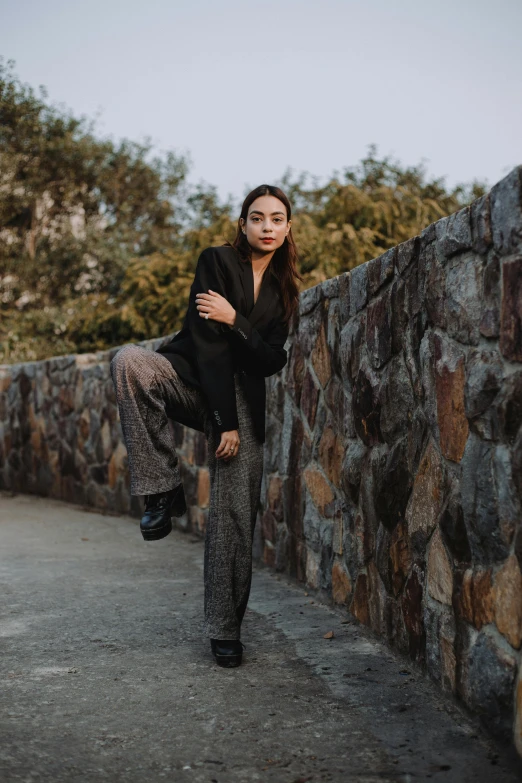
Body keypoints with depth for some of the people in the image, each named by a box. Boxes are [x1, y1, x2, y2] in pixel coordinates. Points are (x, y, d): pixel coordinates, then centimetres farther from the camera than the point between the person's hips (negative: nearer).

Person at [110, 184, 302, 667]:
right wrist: (225, 421, -17)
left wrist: (234, 321, -17)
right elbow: (209, 343, -12)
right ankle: (163, 490, -28)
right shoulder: (217, 261, -4)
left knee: (236, 514, -7)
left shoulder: (283, 290, 9)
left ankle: (225, 629, 5)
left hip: (242, 398, 3)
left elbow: (271, 362, 0)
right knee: (128, 360, -35)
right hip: (193, 378, -2)